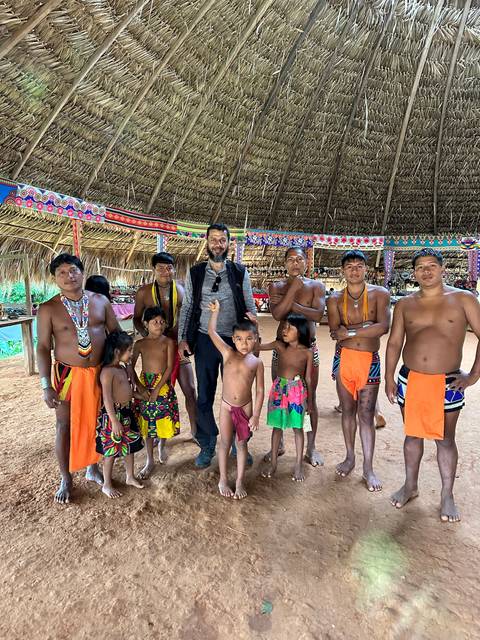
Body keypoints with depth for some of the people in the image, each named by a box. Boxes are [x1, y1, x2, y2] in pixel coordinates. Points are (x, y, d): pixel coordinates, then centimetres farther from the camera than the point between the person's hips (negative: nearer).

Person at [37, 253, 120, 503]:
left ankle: (92, 467, 36)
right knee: (65, 426, 9)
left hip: (100, 372, 2)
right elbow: (43, 347, -4)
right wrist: (46, 385, -9)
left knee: (95, 422, 15)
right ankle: (66, 479, 29)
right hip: (67, 374, -2)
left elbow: (117, 334, 5)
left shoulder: (100, 301, 0)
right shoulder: (48, 309, -5)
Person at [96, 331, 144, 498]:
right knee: (111, 450, 5)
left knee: (131, 444, 18)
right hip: (112, 415, -9)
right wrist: (114, 421, -24)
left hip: (127, 412, 9)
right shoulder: (107, 371, -20)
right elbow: (107, 398, -23)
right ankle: (107, 485, 23)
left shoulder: (123, 368, 8)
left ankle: (130, 477, 36)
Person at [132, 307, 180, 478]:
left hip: (163, 386, -1)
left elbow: (170, 367, -10)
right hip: (144, 386, 1)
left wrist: (157, 389, -15)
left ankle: (161, 446, 41)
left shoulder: (168, 342, -4)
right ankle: (150, 461, 23)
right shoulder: (140, 344, 0)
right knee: (147, 423, 8)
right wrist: (140, 387, -11)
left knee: (165, 421, 8)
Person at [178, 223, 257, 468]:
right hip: (205, 340, 1)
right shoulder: (195, 273, 4)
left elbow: (250, 305, 4)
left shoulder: (240, 272, 4)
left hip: (234, 339, 0)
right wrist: (183, 338, -2)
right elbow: (187, 307, 5)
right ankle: (207, 445, 24)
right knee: (205, 396, 6)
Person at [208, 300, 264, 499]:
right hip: (227, 406, 0)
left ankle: (240, 481, 28)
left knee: (242, 443, 13)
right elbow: (211, 332, -11)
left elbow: (260, 391, -5)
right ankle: (223, 480, 30)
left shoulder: (257, 362, -7)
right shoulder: (228, 353, -8)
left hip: (246, 407, 0)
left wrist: (256, 415, -8)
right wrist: (215, 310, -5)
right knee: (225, 443, 13)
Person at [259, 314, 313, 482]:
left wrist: (310, 401, 4)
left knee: (298, 427, 10)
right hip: (279, 389, 2)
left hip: (297, 391, -2)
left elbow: (308, 378, -1)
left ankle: (299, 465, 25)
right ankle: (273, 462, 26)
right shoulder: (279, 346, -4)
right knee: (277, 426, 12)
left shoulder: (307, 352, -7)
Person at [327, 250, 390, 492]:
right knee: (347, 410, 12)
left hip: (370, 360, -2)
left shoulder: (379, 294, -1)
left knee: (366, 414, 0)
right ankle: (350, 458, 28)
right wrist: (366, 327, -13)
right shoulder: (335, 299, 3)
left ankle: (368, 468, 12)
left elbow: (383, 327, -15)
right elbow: (335, 332, -8)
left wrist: (349, 331, -14)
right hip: (343, 359, 2)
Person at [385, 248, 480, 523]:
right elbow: (394, 342, 7)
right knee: (412, 435, 15)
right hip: (410, 380, 2)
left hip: (447, 382, -2)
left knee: (445, 439, 10)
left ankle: (447, 495, 28)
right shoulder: (405, 304, 5)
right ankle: (410, 485, 33)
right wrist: (389, 376, 2)